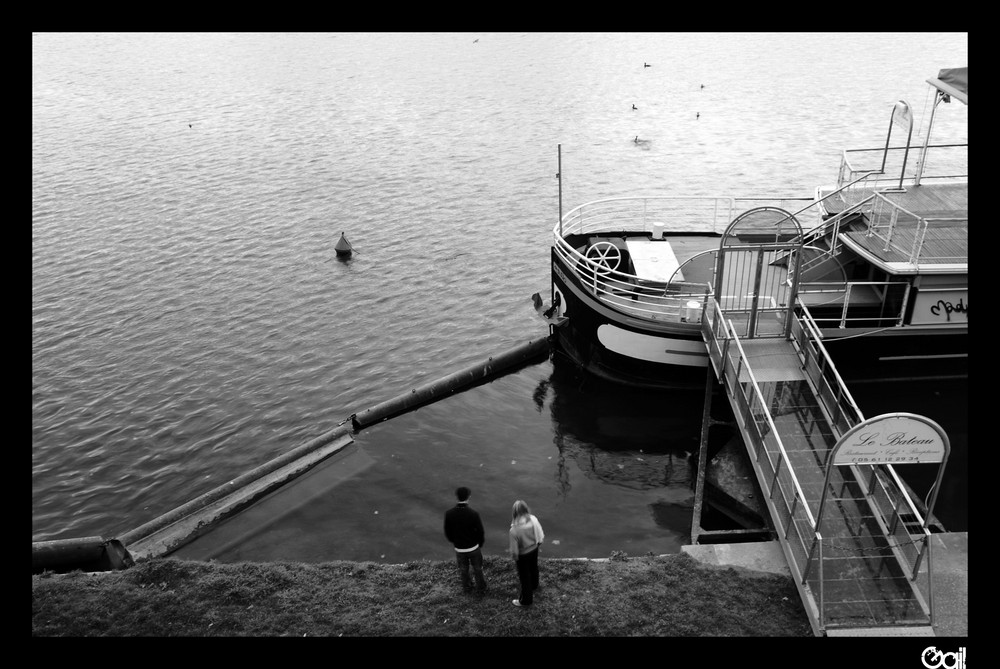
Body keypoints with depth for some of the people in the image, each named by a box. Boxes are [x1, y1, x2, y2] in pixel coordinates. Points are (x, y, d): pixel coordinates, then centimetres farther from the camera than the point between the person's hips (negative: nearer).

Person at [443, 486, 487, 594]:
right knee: (477, 569, 24)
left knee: (463, 569, 26)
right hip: (474, 547, -2)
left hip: (459, 548, 2)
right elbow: (481, 532, -16)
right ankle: (481, 588, 43)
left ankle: (467, 586, 48)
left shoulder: (448, 514, -20)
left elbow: (447, 532, -7)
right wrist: (480, 544, 5)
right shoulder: (474, 514, -27)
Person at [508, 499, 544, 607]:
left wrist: (514, 558, -2)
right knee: (533, 568, 32)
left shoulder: (514, 529, -36)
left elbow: (514, 549, -23)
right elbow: (540, 535, -10)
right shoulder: (533, 519, -25)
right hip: (534, 549, 5)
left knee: (524, 576, 17)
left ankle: (526, 600, 36)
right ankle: (534, 586, 61)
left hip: (523, 554, -5)